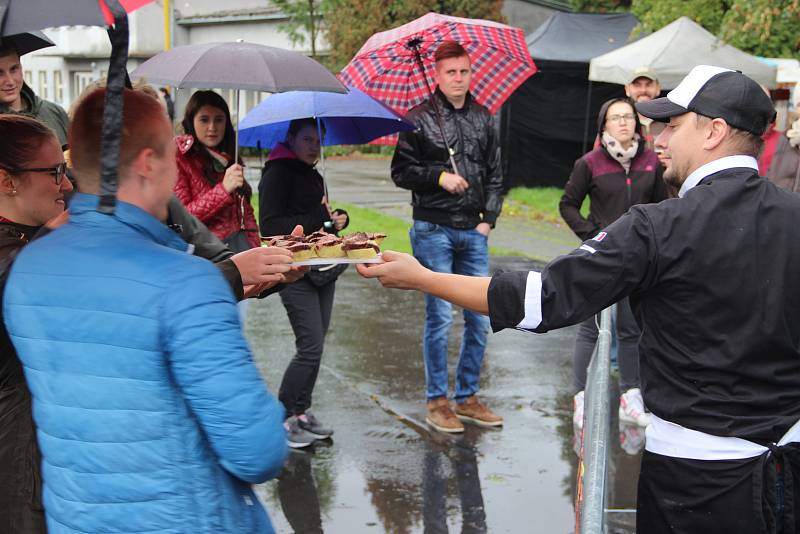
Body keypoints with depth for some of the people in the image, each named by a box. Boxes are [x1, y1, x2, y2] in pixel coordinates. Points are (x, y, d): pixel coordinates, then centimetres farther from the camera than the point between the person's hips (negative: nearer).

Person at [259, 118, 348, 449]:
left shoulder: (314, 177, 18)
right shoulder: (277, 174, -8)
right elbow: (270, 226, -16)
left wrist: (338, 218, 6)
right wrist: (318, 219, -16)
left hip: (323, 268, 8)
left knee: (315, 346, 10)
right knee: (311, 347, -10)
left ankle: (302, 412, 21)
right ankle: (281, 418, 2)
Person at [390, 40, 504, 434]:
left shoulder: (482, 117, 11)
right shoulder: (419, 118, -2)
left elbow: (494, 174, 15)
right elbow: (401, 171, -2)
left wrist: (489, 218, 5)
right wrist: (440, 176, -15)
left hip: (474, 232, 5)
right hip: (433, 230, -5)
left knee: (480, 317, 7)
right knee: (440, 316, -1)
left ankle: (467, 397, 21)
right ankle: (437, 401, 12)